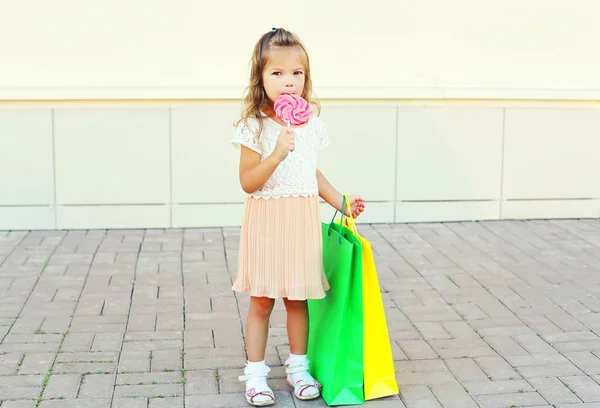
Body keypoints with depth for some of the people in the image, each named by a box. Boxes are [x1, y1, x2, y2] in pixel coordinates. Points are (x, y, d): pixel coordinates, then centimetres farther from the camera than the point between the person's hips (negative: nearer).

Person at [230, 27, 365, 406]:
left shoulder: (312, 123, 5)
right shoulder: (255, 126, -11)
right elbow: (248, 183, -15)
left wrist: (340, 201, 15)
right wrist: (277, 154, -27)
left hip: (302, 222, 4)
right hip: (266, 221, -4)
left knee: (298, 299, 12)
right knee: (262, 301, 4)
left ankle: (298, 367, 26)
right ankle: (256, 372, 16)